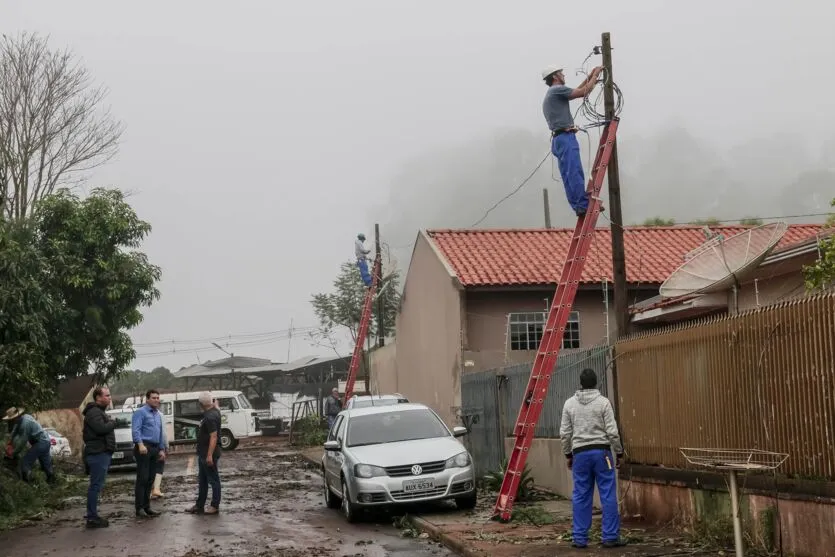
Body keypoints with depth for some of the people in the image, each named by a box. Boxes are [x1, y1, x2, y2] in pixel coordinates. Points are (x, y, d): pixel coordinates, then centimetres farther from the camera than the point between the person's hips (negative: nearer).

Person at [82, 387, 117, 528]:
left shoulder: (100, 411, 21)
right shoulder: (94, 412, -13)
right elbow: (101, 428, -26)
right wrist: (113, 422, -9)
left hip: (102, 453, 11)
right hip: (98, 454, -11)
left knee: (96, 485, 14)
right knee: (96, 486, -10)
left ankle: (92, 515, 19)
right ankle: (92, 518, -9)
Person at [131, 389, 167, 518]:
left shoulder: (158, 415, 21)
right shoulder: (141, 412, -4)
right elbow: (135, 430, -15)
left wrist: (162, 449, 20)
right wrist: (140, 444, -28)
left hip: (155, 449, 8)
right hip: (144, 448, -8)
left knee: (150, 479, 9)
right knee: (142, 478, -10)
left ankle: (146, 507, 14)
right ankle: (139, 508, -9)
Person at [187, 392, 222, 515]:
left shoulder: (211, 417, -23)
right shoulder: (214, 411, 7)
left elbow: (213, 437, -28)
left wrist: (210, 455, -29)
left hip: (209, 454, -11)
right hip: (203, 454, 11)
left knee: (213, 480, 0)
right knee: (202, 480, 16)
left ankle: (215, 506, 8)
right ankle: (199, 505, 23)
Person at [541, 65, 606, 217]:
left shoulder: (552, 94, 26)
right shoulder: (557, 90, -5)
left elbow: (576, 91, 36)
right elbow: (584, 92, -7)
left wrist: (589, 77, 34)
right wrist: (595, 76, 6)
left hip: (559, 139, 11)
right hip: (566, 137, -11)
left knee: (570, 175, 3)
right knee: (574, 173, -16)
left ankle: (579, 205, 0)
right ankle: (584, 204, -22)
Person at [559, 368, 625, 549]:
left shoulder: (569, 403, 3)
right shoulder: (603, 402, -6)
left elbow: (565, 433, 4)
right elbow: (612, 432, -8)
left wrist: (567, 454, 17)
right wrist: (619, 453, 3)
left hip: (580, 453, 3)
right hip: (601, 452, -3)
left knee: (581, 497, 7)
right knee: (608, 495, 2)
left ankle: (580, 538, 9)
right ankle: (610, 537, 2)